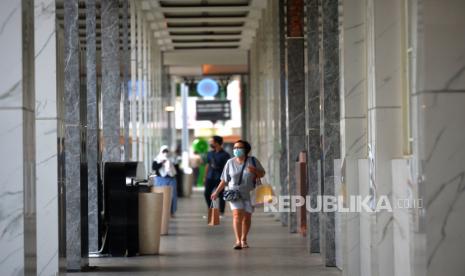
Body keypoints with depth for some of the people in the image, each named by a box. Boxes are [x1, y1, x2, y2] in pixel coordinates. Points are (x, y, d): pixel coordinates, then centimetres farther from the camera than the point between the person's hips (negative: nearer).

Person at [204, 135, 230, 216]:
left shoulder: (225, 155, -5)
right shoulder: (210, 153, 11)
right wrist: (205, 177, 14)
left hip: (219, 178, -5)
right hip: (210, 178, 5)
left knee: (220, 195, 0)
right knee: (207, 193, 4)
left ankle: (221, 212, 10)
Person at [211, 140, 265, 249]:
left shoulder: (253, 160, -6)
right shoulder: (230, 162, -4)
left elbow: (262, 174, -1)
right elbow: (224, 180, 4)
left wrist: (255, 171, -21)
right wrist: (217, 192, 3)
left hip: (249, 193, 1)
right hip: (235, 192, -1)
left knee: (247, 217, 8)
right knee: (237, 215, -17)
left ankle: (244, 240, 28)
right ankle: (238, 241, -23)